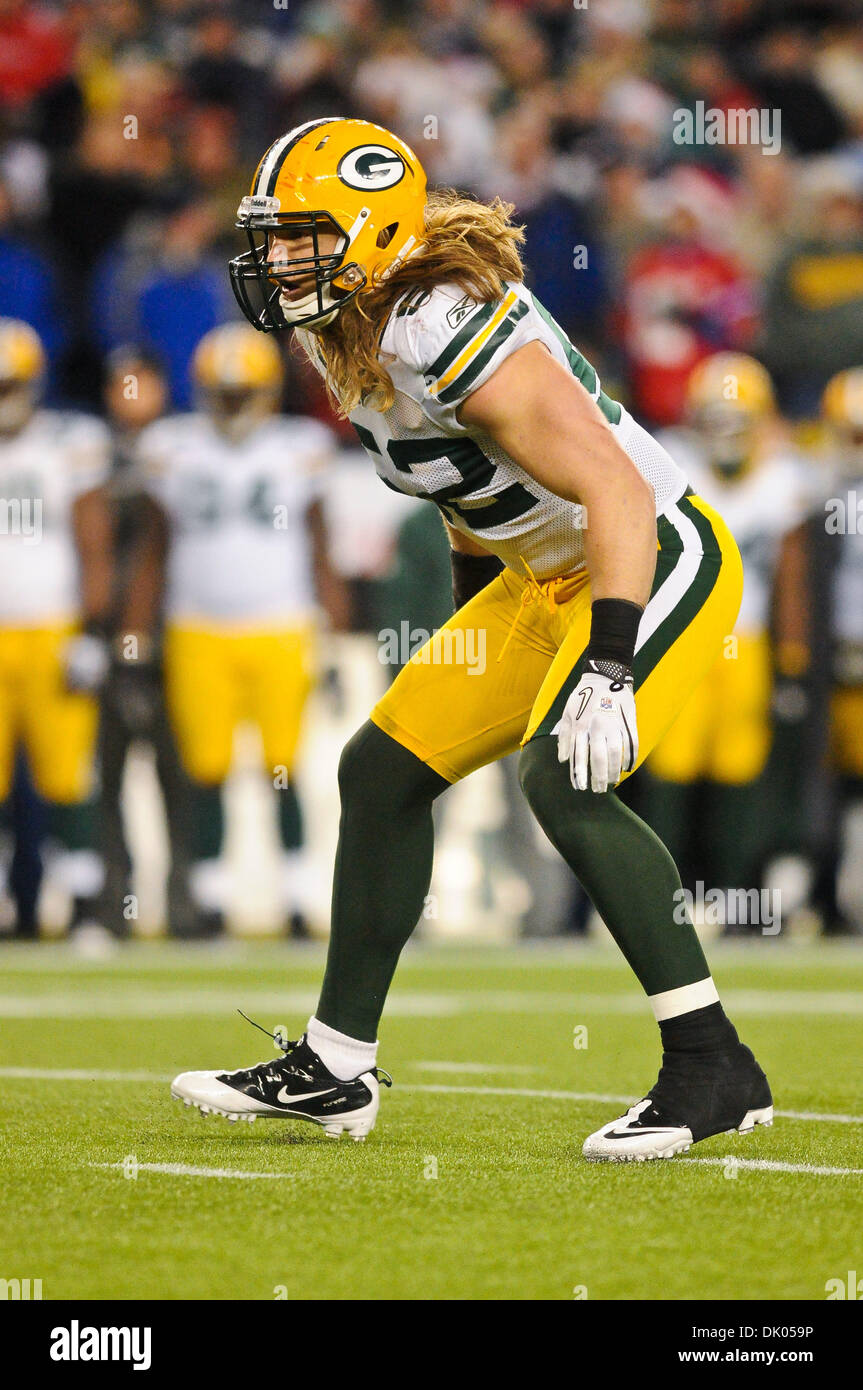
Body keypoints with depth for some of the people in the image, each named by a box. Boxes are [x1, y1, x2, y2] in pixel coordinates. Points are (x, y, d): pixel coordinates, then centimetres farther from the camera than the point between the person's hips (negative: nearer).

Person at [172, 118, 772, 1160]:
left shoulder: (449, 331, -28)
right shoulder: (343, 336, 2)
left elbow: (617, 493, -30)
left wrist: (606, 671, -36)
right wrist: (473, 637, 24)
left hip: (659, 561, -10)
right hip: (548, 574, 10)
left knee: (562, 781, -28)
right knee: (384, 769, 9)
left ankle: (713, 1068, -19)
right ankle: (331, 1072, 19)